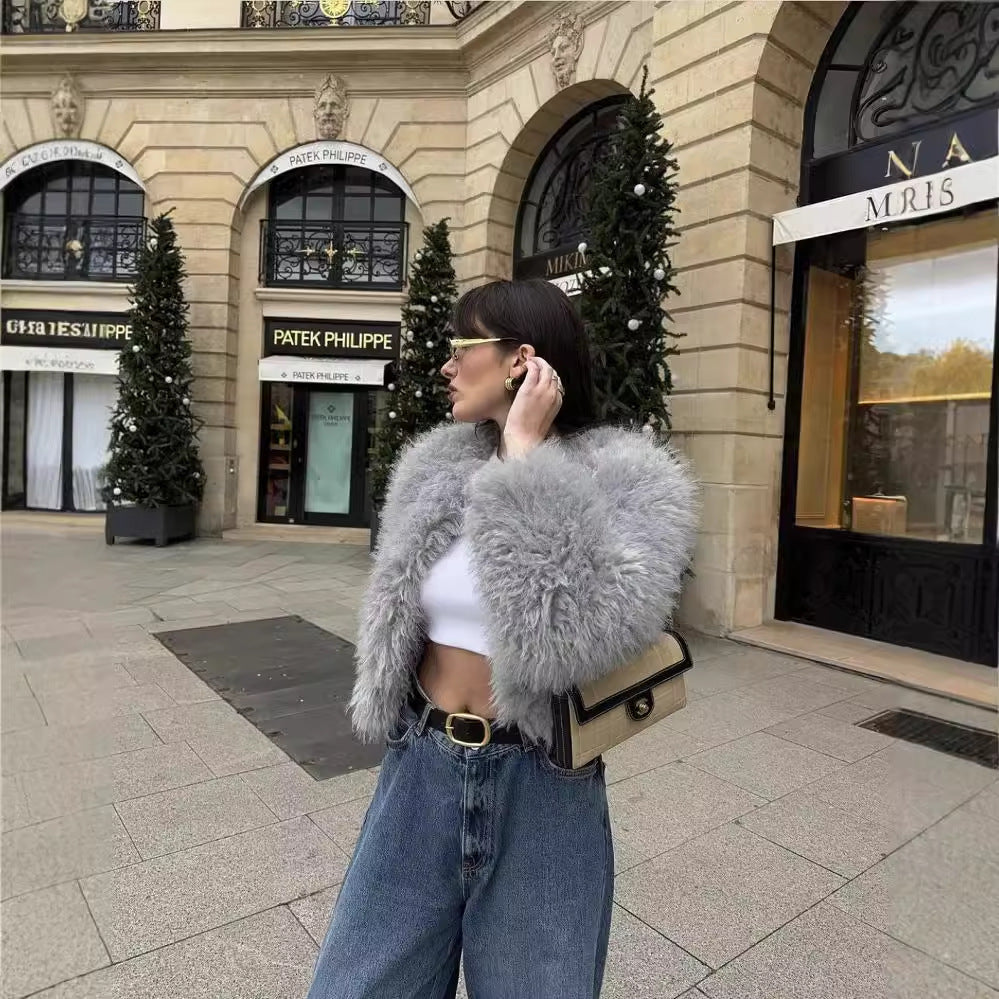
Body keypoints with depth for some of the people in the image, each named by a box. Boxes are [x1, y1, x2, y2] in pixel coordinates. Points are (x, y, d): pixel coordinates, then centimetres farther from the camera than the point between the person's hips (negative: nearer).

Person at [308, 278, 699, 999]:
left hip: (538, 792, -4)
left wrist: (525, 455, -25)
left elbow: (568, 630, -32)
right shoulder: (435, 471, 1)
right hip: (421, 774, 5)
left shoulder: (629, 484, -14)